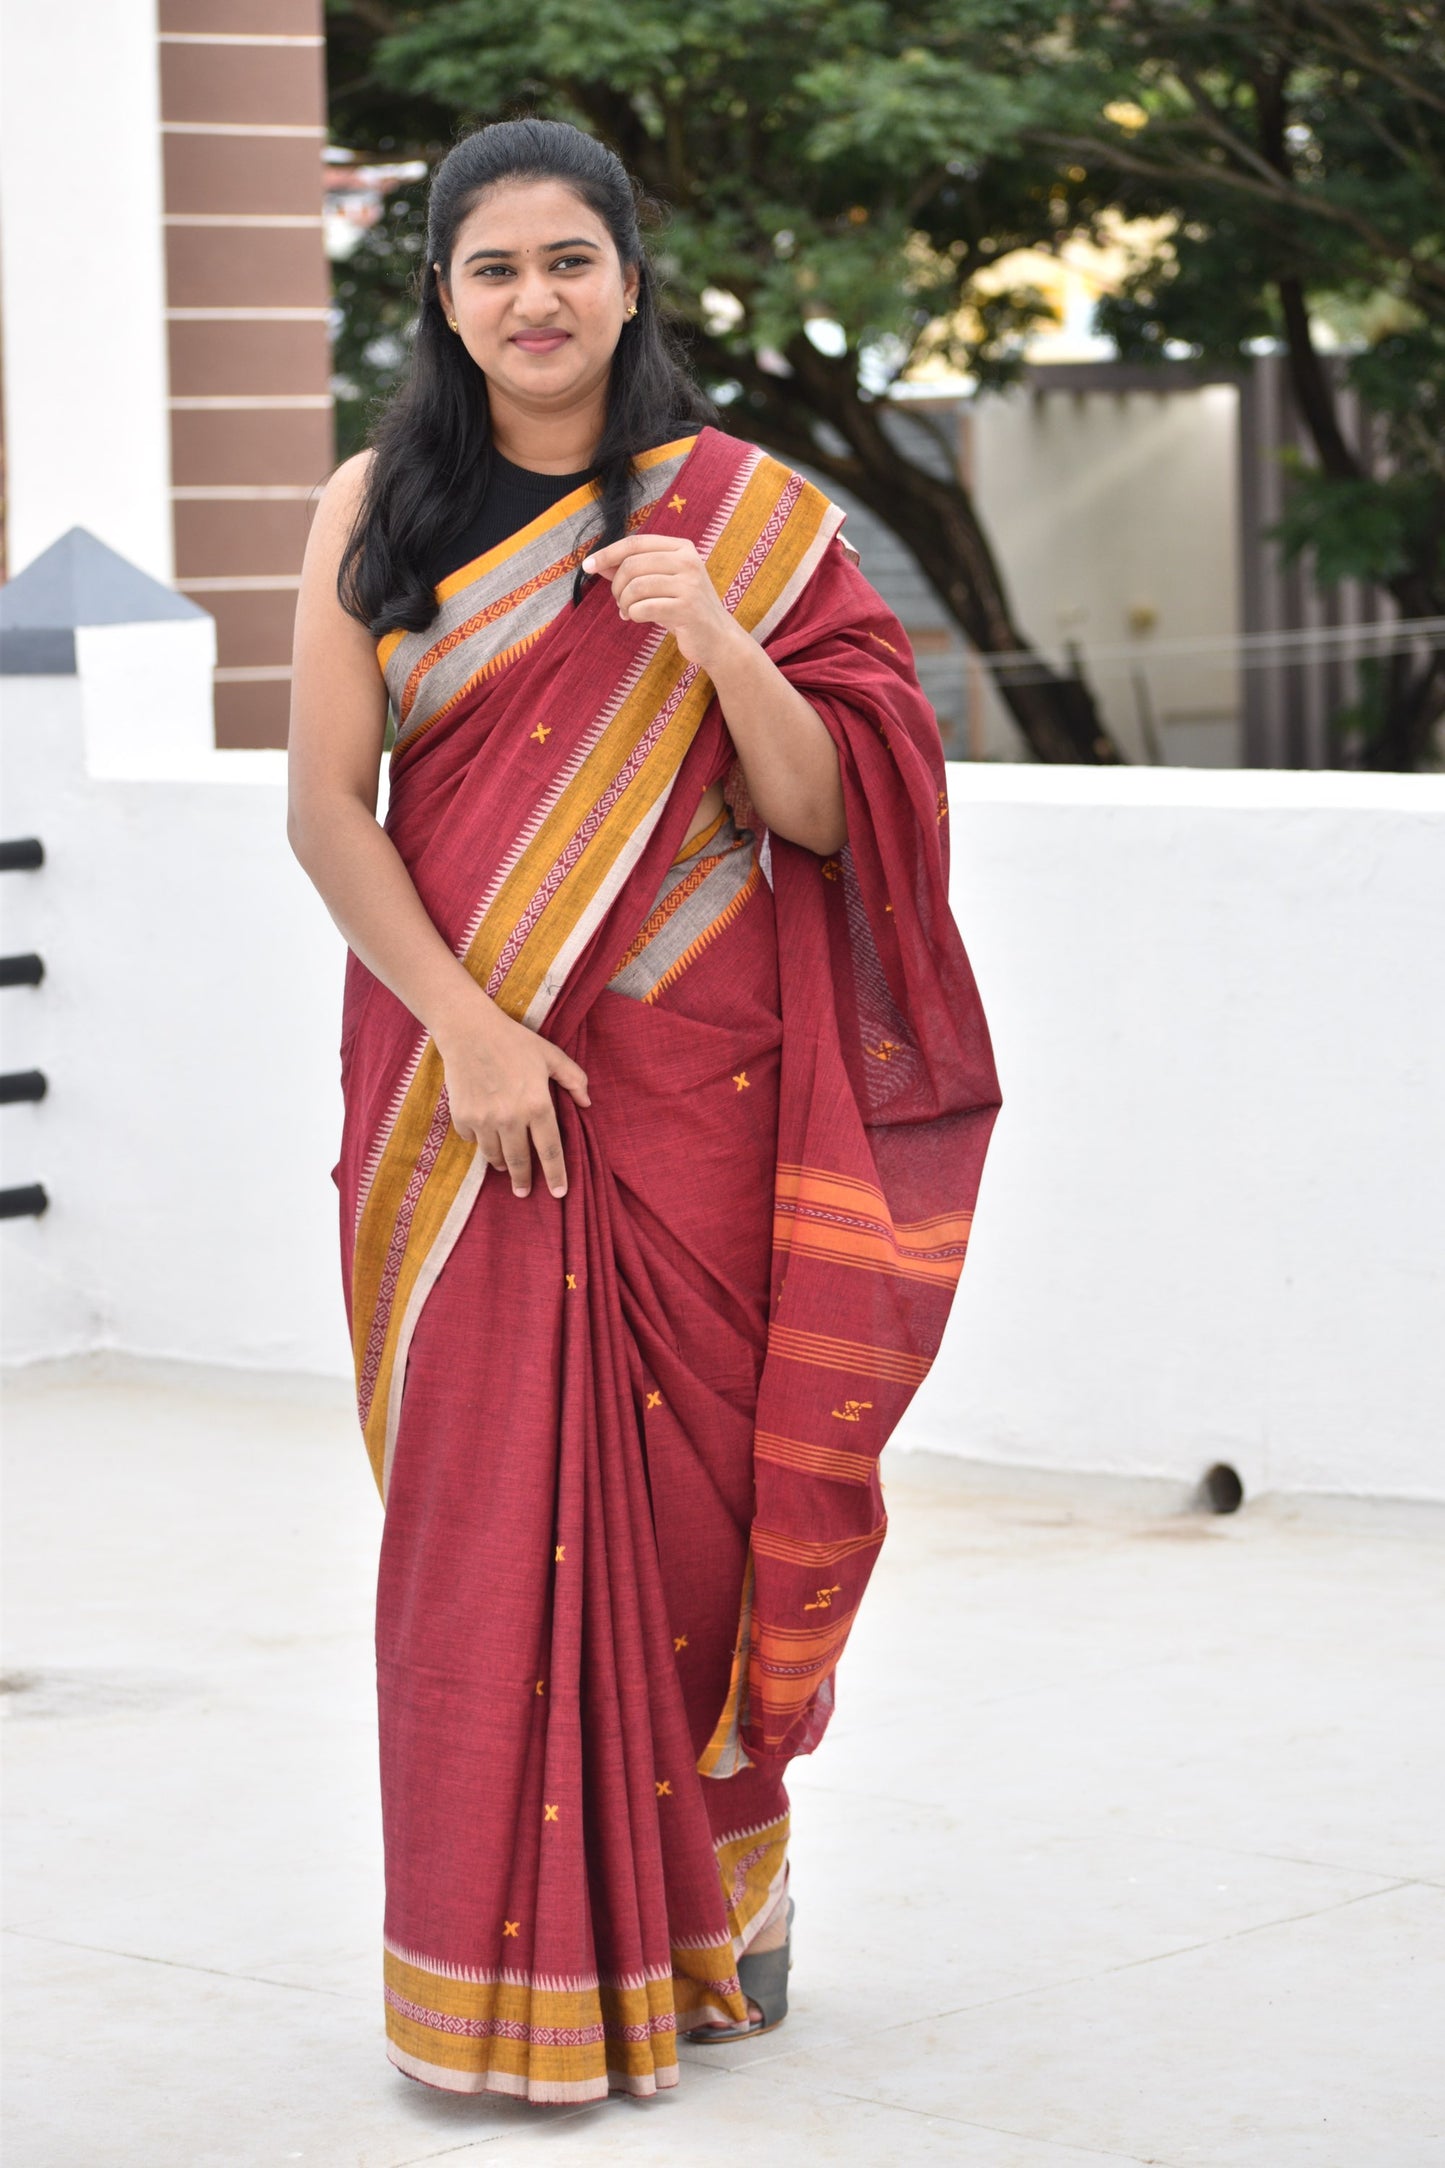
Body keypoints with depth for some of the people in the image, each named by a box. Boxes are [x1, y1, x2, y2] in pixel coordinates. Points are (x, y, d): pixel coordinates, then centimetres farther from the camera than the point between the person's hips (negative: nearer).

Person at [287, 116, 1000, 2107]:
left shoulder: (743, 513, 4)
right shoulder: (377, 512, 5)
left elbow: (823, 817, -1)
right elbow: (326, 810, -1)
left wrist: (713, 639, -17)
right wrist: (467, 1027, -12)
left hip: (693, 1074, 0)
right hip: (455, 1074, 0)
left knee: (693, 1481, 1)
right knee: (485, 1494, -2)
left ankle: (716, 1904, 21)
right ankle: (511, 1968, 7)